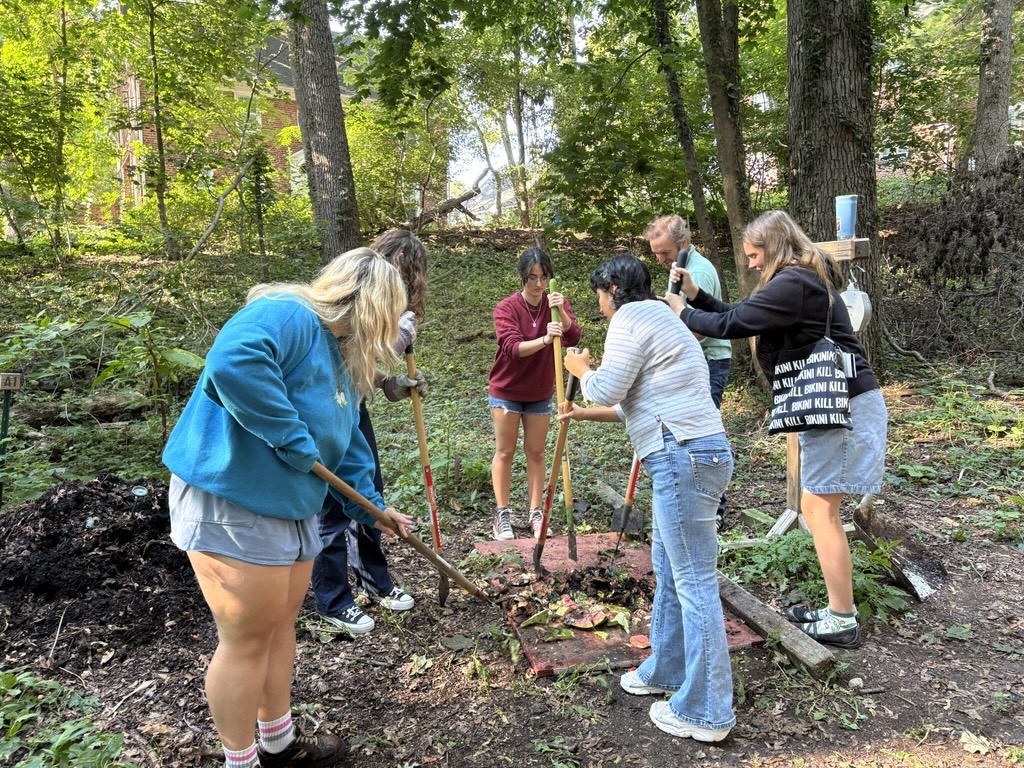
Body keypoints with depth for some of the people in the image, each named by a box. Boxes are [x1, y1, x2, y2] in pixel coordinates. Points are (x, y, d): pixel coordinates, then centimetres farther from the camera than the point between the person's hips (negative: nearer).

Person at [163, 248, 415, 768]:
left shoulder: (344, 358, 13)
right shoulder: (287, 314, -18)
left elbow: (347, 443, 21)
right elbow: (232, 360, -38)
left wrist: (373, 505, 19)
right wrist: (293, 438, -29)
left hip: (292, 507, 10)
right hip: (231, 503, -10)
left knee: (281, 625, 19)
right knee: (249, 638, 2)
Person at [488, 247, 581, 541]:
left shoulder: (556, 303, -7)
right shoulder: (506, 308, -17)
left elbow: (572, 337, -22)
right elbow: (513, 347, -30)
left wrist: (562, 312, -42)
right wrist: (543, 340, -48)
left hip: (540, 392, 3)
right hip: (506, 390, -3)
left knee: (536, 452, 10)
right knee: (505, 451, 5)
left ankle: (536, 513, 19)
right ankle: (502, 514, 14)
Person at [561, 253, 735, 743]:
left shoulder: (631, 317, -5)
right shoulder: (658, 318, 25)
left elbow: (607, 390, -11)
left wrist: (581, 369, 9)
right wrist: (588, 414, 29)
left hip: (684, 457, -11)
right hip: (690, 454, 11)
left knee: (694, 581, -5)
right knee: (668, 569, 19)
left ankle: (705, 713, 4)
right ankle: (666, 671, 33)